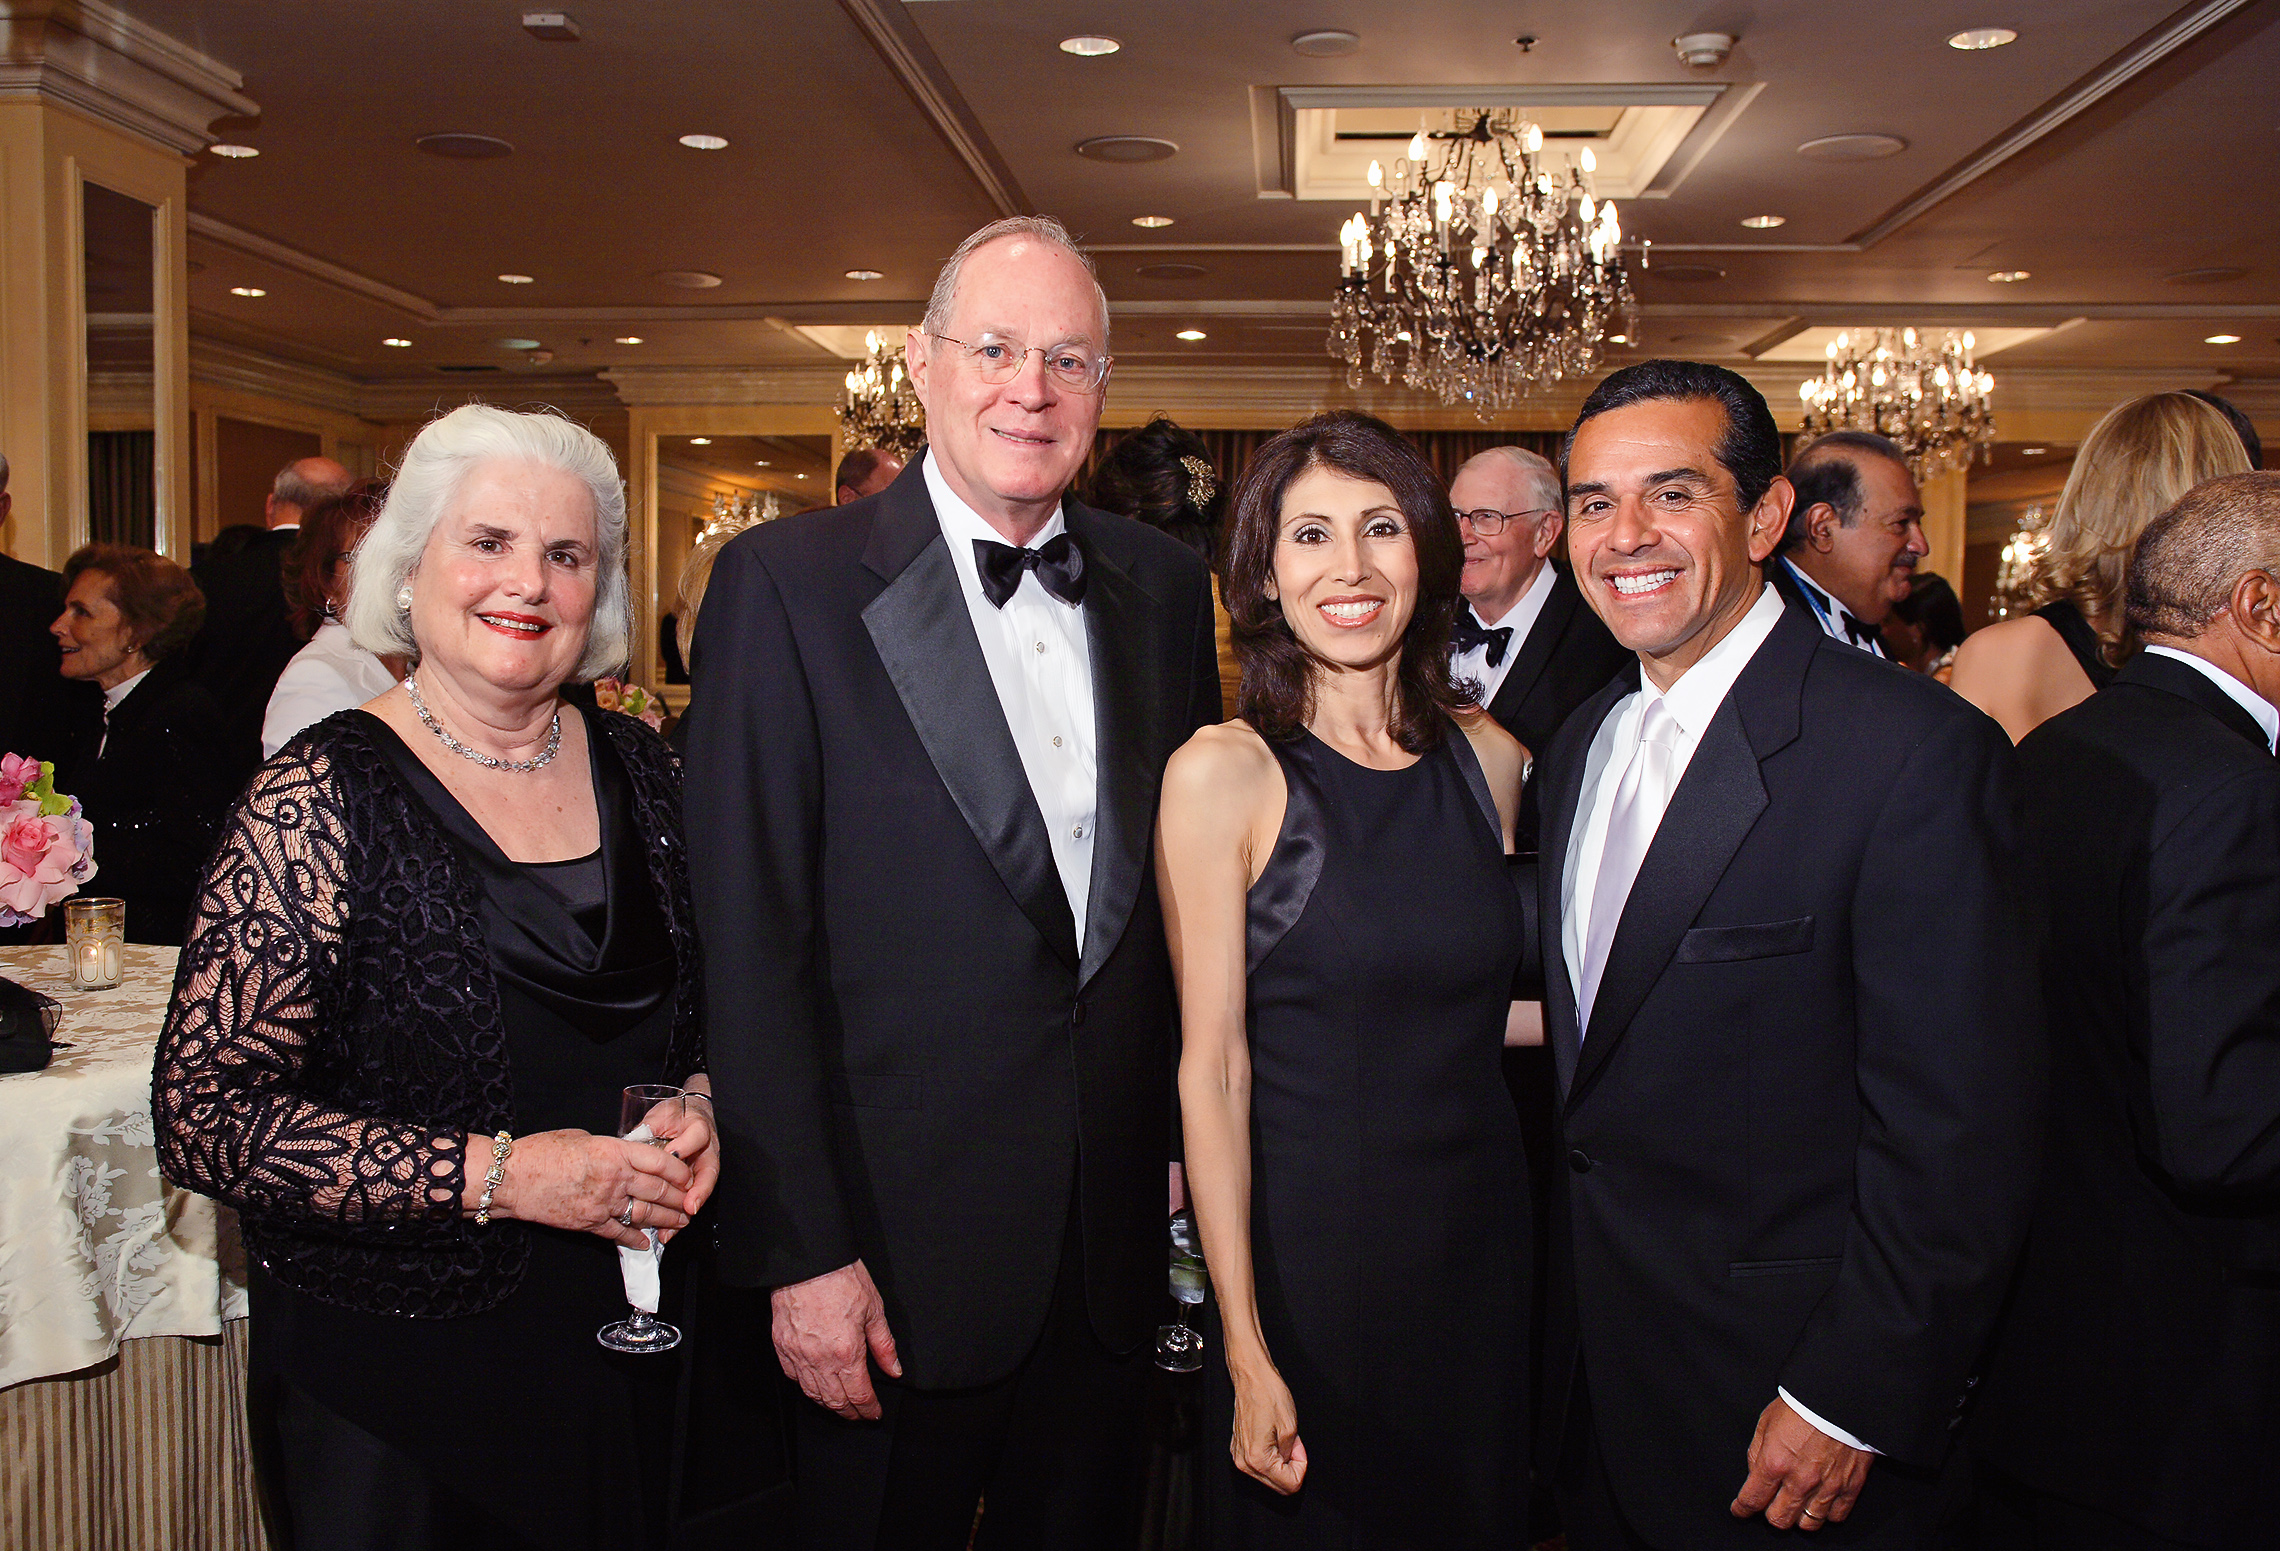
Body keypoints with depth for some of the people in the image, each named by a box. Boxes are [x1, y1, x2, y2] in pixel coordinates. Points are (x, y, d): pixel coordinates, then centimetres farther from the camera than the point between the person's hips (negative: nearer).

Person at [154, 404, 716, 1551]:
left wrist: (699, 1104, -8)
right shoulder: (319, 799, -13)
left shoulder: (638, 770, 1)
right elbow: (204, 1120, -16)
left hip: (624, 1343, 5)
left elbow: (709, 1004, 13)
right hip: (393, 1374, -4)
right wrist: (496, 1173, -22)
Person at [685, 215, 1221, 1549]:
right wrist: (802, 1252, -12)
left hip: (1115, 1234, 5)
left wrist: (1191, 1140, 6)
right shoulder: (787, 583, -9)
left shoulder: (1167, 586, 5)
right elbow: (751, 946, -11)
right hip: (901, 1241, -4)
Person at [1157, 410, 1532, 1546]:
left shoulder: (1488, 758, 3)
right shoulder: (1223, 773, -12)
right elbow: (1211, 1066, -14)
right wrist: (1245, 1347, -15)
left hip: (1480, 1234, 5)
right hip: (1306, 1244, -5)